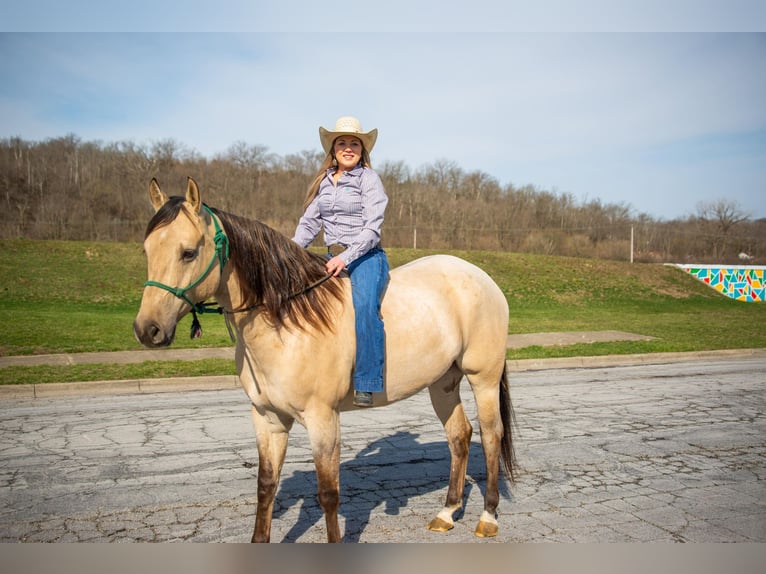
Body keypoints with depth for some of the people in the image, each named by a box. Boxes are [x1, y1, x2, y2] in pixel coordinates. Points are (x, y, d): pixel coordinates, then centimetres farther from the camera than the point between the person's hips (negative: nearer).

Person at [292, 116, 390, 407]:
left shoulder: (369, 178, -3)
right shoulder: (323, 180, 14)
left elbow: (372, 229, -11)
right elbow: (309, 222, 13)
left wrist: (345, 258, -22)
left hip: (366, 257, -7)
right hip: (332, 257, 7)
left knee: (364, 306, -32)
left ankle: (366, 383, -30)